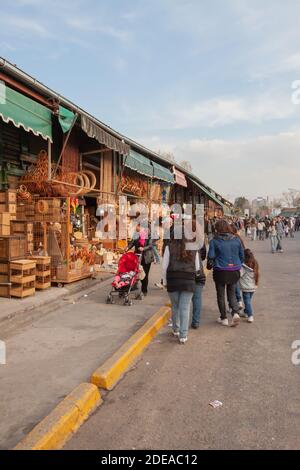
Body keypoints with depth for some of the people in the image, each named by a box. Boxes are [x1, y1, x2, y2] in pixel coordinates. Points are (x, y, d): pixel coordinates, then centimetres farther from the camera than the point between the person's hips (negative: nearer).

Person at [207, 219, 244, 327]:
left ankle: (224, 318, 18)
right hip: (234, 271, 3)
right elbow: (242, 256, 7)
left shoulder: (214, 241, -10)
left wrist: (209, 266, 12)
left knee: (221, 295, 11)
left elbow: (211, 257, -7)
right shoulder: (236, 240, 0)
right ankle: (235, 312, -1)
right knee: (232, 293, 18)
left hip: (220, 271, -3)